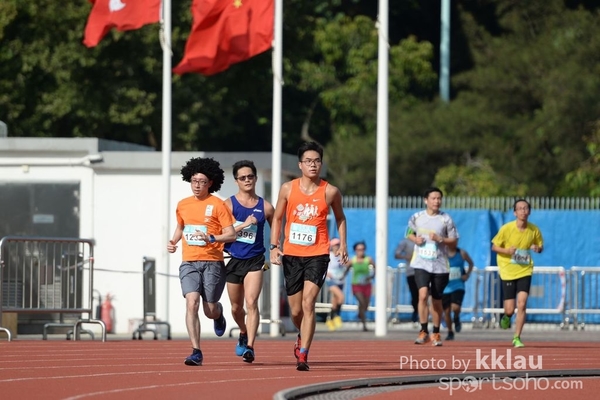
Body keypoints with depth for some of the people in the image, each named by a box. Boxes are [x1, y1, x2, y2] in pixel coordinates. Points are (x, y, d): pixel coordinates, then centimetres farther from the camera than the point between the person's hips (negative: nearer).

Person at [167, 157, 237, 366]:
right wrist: (173, 241, 10)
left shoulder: (218, 205, -4)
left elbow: (231, 234, -6)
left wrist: (211, 238, -21)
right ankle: (196, 352, -18)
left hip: (212, 262, -3)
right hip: (189, 262, 3)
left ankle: (218, 313, 44)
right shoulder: (183, 205, 9)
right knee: (191, 303, -17)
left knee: (210, 310, 4)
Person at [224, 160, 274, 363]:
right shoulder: (228, 204, -1)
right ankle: (244, 334, 44)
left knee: (251, 302, -18)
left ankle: (249, 347, -22)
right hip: (234, 260, 1)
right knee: (236, 307, 14)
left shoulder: (265, 207, 2)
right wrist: (243, 225, -19)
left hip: (255, 260, -1)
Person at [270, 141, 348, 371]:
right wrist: (274, 246, 0)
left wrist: (343, 244, 8)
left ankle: (302, 355, -17)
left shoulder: (330, 192, -1)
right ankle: (303, 337, 41)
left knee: (308, 304, -18)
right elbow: (277, 218, 11)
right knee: (296, 311, 8)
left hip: (317, 255, -2)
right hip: (291, 255, 2)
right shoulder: (288, 189, 2)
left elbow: (340, 217, 16)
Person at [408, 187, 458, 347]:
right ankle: (423, 331, -11)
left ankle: (436, 334, 22)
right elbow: (410, 233, 17)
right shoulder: (416, 217, 2)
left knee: (436, 300, 8)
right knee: (423, 295, -19)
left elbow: (454, 239, 3)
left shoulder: (446, 219, -2)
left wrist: (440, 239, -15)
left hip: (440, 265, 0)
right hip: (421, 263, 0)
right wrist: (415, 239, -5)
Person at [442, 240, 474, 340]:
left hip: (458, 286, 0)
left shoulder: (462, 253, 0)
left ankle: (456, 318, 15)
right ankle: (450, 332, 25)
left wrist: (467, 274, 5)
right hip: (445, 287, 0)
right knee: (447, 311, 5)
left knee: (455, 307, -21)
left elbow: (471, 263, 17)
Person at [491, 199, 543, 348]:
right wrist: (506, 250, -22)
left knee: (522, 304, -13)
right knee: (510, 309, -3)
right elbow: (494, 247, -2)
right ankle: (506, 317, 37)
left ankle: (517, 337, 0)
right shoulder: (506, 228, -11)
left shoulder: (534, 230, -4)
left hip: (525, 270, 1)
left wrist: (538, 248, -13)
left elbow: (540, 245, 11)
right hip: (508, 272, -1)